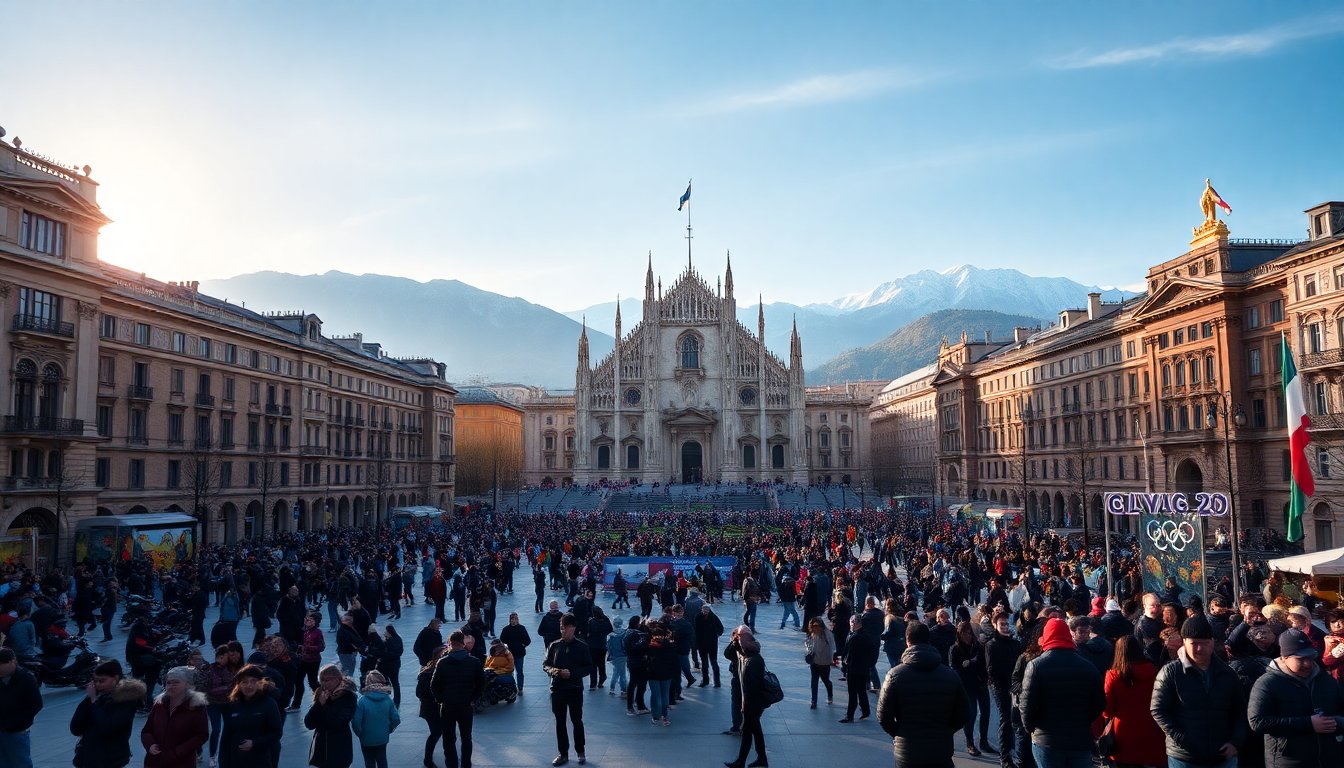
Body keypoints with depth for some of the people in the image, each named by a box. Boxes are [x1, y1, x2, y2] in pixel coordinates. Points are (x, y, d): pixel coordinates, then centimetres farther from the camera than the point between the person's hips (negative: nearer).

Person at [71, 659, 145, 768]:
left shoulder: (127, 700, -9)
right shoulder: (97, 696, 3)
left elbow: (106, 728, -22)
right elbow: (75, 729, -1)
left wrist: (94, 701, -14)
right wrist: (88, 700, -9)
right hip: (85, 759, 5)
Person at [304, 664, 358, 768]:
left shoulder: (347, 697, -10)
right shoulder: (320, 695, 3)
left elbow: (337, 723, -19)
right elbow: (308, 724, -1)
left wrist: (324, 706, -15)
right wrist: (319, 704, -14)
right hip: (320, 750, 5)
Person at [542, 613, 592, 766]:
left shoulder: (581, 647, -4)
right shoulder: (554, 645, 2)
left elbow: (588, 667, -4)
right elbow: (545, 664, 8)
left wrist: (571, 673, -17)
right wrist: (551, 670, -14)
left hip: (575, 690, -2)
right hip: (557, 689, 2)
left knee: (577, 721, 6)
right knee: (560, 722, 9)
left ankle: (580, 752, 22)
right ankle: (563, 754, 20)